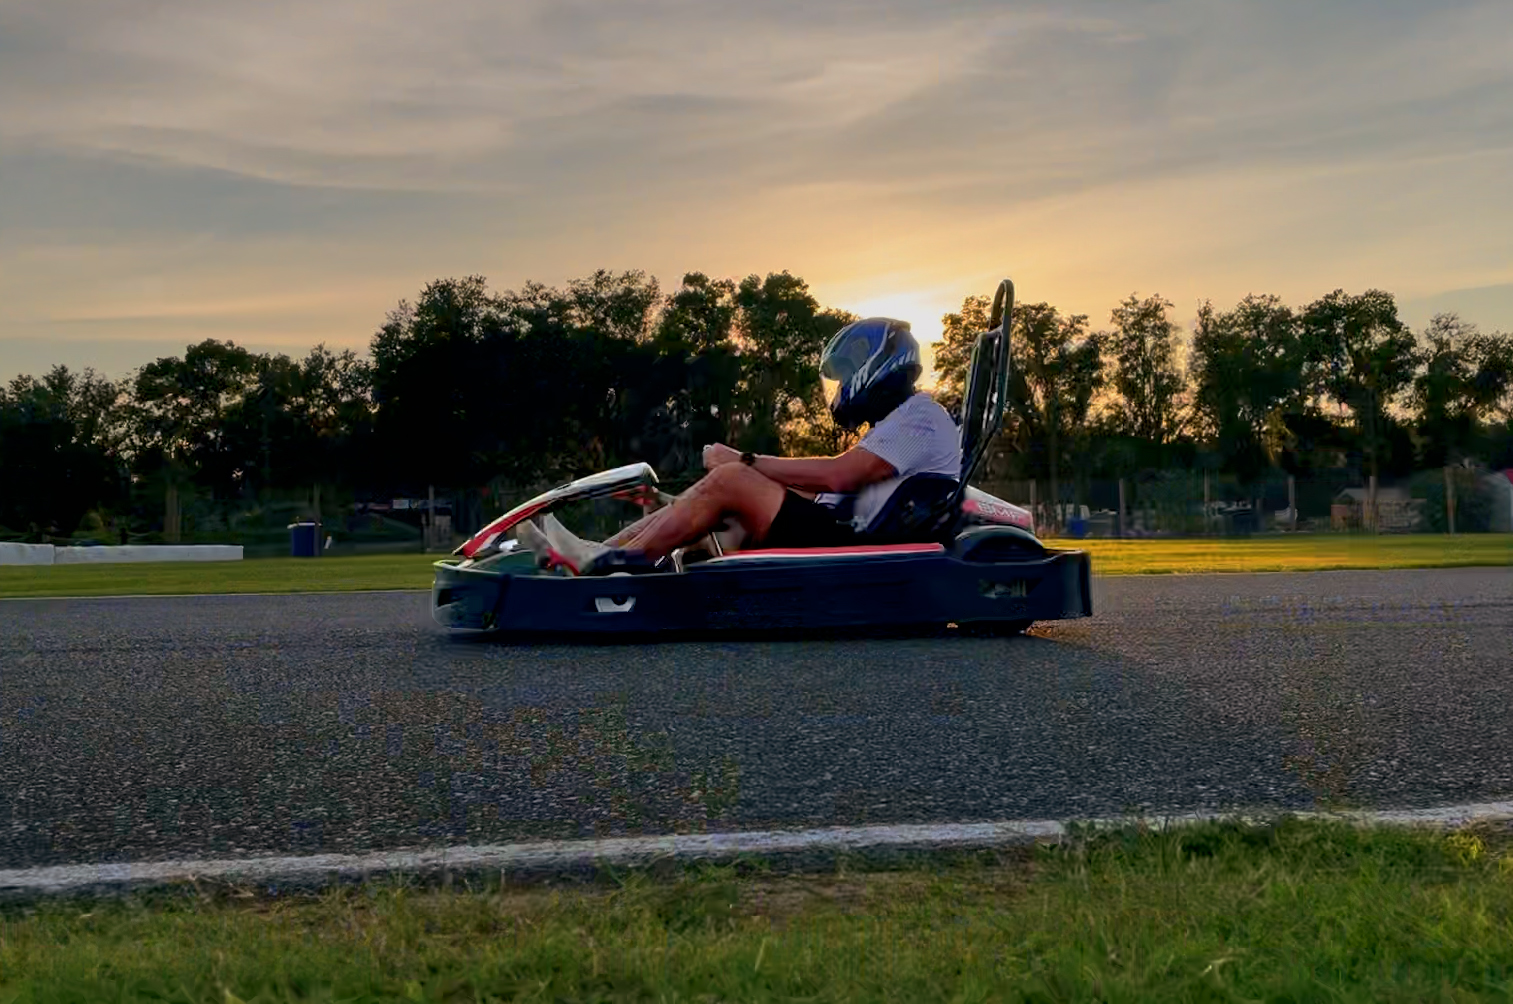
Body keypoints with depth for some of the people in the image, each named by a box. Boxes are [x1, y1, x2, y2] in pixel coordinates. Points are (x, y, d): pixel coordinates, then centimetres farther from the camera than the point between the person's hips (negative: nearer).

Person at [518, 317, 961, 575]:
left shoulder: (920, 415, -5)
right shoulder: (896, 422, 27)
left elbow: (839, 475, -19)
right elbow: (836, 489, 17)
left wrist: (746, 461, -13)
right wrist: (751, 467, 9)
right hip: (847, 540, 10)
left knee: (729, 480, -17)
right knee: (725, 482, 3)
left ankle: (608, 564, -12)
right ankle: (596, 551, -3)